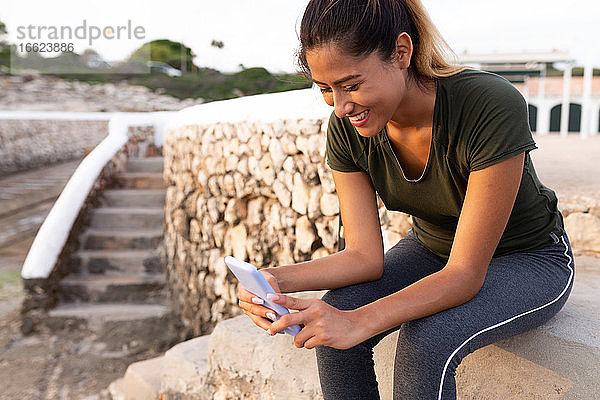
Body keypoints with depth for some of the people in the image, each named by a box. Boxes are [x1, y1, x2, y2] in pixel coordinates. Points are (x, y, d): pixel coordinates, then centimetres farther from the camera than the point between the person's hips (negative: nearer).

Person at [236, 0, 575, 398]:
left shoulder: (493, 108, -33)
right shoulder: (346, 127, -17)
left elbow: (466, 273, -31)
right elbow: (365, 254, -16)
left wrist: (358, 323, -43)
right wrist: (279, 280, -32)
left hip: (530, 260, -4)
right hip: (432, 250, 5)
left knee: (427, 340, -32)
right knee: (332, 314, -21)